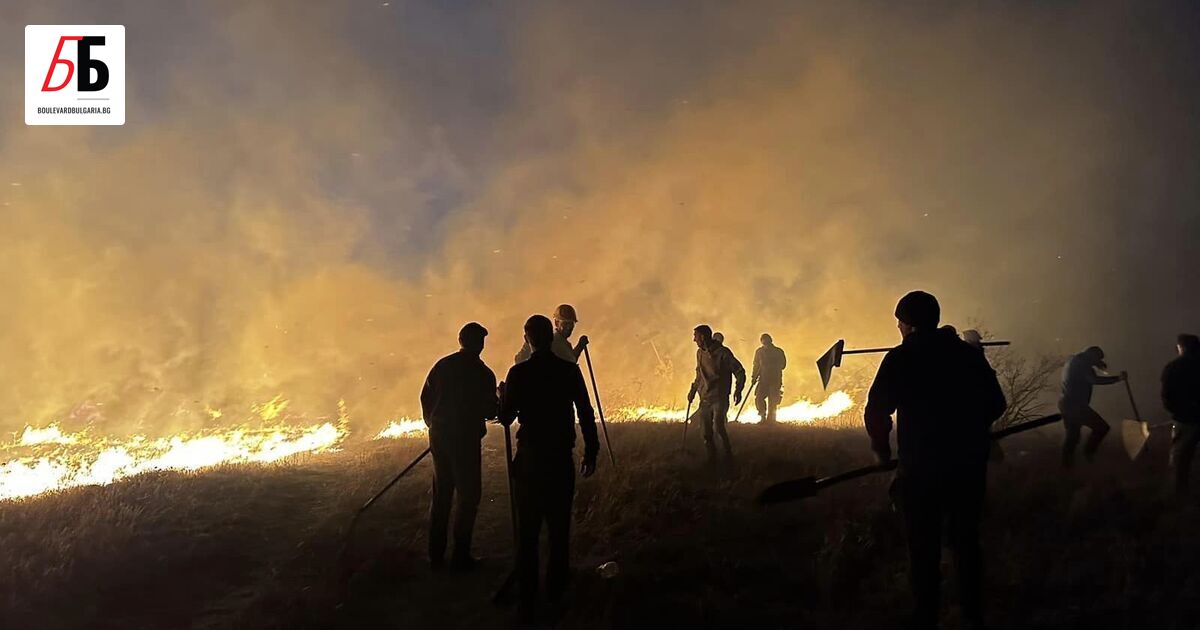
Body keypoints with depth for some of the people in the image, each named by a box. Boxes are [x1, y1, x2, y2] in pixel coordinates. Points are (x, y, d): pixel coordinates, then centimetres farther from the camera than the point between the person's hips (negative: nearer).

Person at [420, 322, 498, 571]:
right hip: (465, 439, -5)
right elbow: (490, 411, -6)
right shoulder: (482, 373, -10)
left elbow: (425, 397, 9)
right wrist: (499, 403, 15)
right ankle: (460, 557, 2)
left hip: (439, 436, 5)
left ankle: (436, 555, 19)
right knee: (468, 495, 3)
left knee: (441, 494, 14)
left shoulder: (442, 365, 4)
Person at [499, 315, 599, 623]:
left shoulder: (518, 373, -7)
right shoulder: (569, 370, -4)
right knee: (559, 527, 13)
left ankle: (527, 598, 7)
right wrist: (591, 452, 6)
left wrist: (502, 395, 20)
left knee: (527, 529, 5)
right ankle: (556, 589, 21)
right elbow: (586, 414, -3)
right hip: (561, 458, 1)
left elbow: (506, 417, 0)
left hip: (529, 458, -1)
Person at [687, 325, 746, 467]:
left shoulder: (723, 353, -10)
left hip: (720, 398, -6)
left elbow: (740, 371, -7)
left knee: (718, 426, -22)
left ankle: (728, 454, -4)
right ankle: (712, 458, 16)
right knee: (706, 433, 4)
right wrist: (693, 390, 20)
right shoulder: (700, 353, 11)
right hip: (704, 398, 6)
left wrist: (738, 390, -20)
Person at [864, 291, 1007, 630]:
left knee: (923, 545, 7)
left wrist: (882, 449, 4)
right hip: (969, 464, 4)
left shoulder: (899, 358, -9)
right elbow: (996, 404, 8)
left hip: (921, 466, -4)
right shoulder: (969, 354, 3)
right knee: (966, 539, 17)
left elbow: (876, 412, -12)